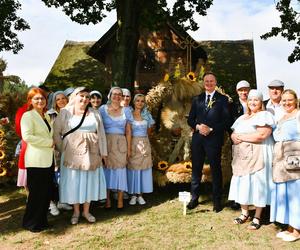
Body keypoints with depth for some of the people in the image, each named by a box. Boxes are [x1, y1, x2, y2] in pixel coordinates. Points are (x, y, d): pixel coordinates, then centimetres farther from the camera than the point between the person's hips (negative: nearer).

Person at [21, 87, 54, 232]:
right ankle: (31, 223, 17)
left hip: (48, 159, 8)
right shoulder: (28, 116, -8)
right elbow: (27, 136, -20)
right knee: (36, 193, 0)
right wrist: (49, 142, -16)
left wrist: (51, 143, 7)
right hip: (36, 161, -8)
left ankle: (42, 221, 26)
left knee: (47, 192, 12)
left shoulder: (46, 116, 17)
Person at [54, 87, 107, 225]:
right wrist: (62, 149, -4)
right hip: (72, 154, -2)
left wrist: (103, 152, 3)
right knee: (73, 182, 5)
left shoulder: (94, 113, 8)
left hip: (91, 153, 2)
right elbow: (56, 132, 0)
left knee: (89, 181, 8)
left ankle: (86, 211, 22)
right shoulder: (65, 112, 1)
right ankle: (76, 212, 21)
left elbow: (101, 133, 7)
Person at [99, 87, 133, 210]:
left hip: (121, 144, 1)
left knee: (120, 169, 1)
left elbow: (128, 131, 8)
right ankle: (107, 199, 11)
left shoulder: (126, 110, 8)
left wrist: (129, 148, 2)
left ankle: (120, 200, 10)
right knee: (107, 169, 1)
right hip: (106, 143, -1)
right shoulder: (103, 109, 4)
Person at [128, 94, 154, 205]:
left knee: (143, 168, 3)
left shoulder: (147, 115, 9)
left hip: (144, 144, 3)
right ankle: (133, 195, 8)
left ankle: (140, 195, 11)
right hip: (133, 144, -2)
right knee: (133, 169, -1)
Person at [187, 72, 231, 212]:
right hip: (197, 139, 4)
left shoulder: (222, 99, 1)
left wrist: (211, 129, -15)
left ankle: (217, 201, 18)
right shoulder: (197, 99, 13)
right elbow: (190, 119, 11)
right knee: (196, 169, 9)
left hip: (214, 139, -3)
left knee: (215, 169, 6)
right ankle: (194, 198, 21)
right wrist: (198, 126, -9)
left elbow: (227, 121, -5)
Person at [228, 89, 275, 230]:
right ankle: (245, 213, 19)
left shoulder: (265, 116, -4)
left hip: (257, 156, -6)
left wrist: (242, 137, -11)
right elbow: (233, 134, 16)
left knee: (256, 184, -3)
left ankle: (257, 217, 6)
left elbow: (262, 135, -18)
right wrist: (235, 138, -9)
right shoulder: (242, 118, 20)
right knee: (242, 183, 7)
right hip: (242, 157, 7)